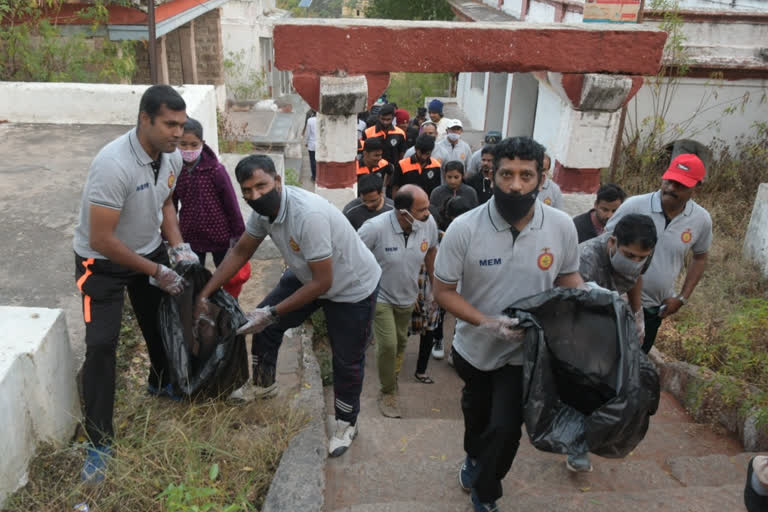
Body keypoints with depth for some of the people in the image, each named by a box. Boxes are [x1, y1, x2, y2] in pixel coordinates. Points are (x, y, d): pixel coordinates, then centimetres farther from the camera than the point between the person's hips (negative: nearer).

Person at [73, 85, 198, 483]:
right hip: (102, 262, -7)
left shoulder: (172, 156, -12)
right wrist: (156, 272, -24)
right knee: (101, 345, -10)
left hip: (149, 250, 7)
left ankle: (161, 382, 49)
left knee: (161, 321, 19)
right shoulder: (114, 165, -35)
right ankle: (99, 442, 3)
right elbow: (101, 240, -31)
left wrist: (177, 246, -7)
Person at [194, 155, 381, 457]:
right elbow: (240, 253, 3)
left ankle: (346, 423, 31)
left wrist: (273, 313, -25)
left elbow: (322, 283, -32)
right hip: (308, 276, 7)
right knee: (263, 323, 6)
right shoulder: (264, 209, -13)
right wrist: (204, 296, 2)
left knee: (346, 362, 6)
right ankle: (263, 386, 31)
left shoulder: (308, 215, -38)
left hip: (353, 287, -7)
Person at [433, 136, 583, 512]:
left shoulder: (562, 226, -17)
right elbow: (444, 291, -15)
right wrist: (487, 322, -29)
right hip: (474, 347, 1)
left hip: (525, 351, 0)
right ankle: (476, 458, 61)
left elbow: (568, 276, 2)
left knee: (506, 428, -4)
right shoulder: (464, 228, -24)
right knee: (477, 413, 26)